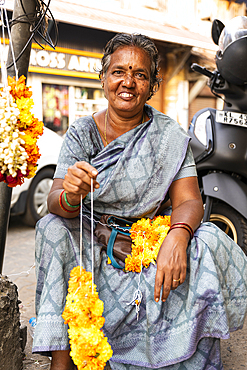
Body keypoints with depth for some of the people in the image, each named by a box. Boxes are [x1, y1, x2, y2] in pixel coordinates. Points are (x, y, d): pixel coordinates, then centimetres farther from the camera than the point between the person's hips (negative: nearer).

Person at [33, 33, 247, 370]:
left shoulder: (170, 136, -2)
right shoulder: (82, 133, -1)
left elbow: (188, 201, -10)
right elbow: (56, 201, -10)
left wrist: (177, 236, -34)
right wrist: (71, 195, -36)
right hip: (92, 246, 1)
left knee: (209, 242, -26)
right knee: (54, 228, -26)